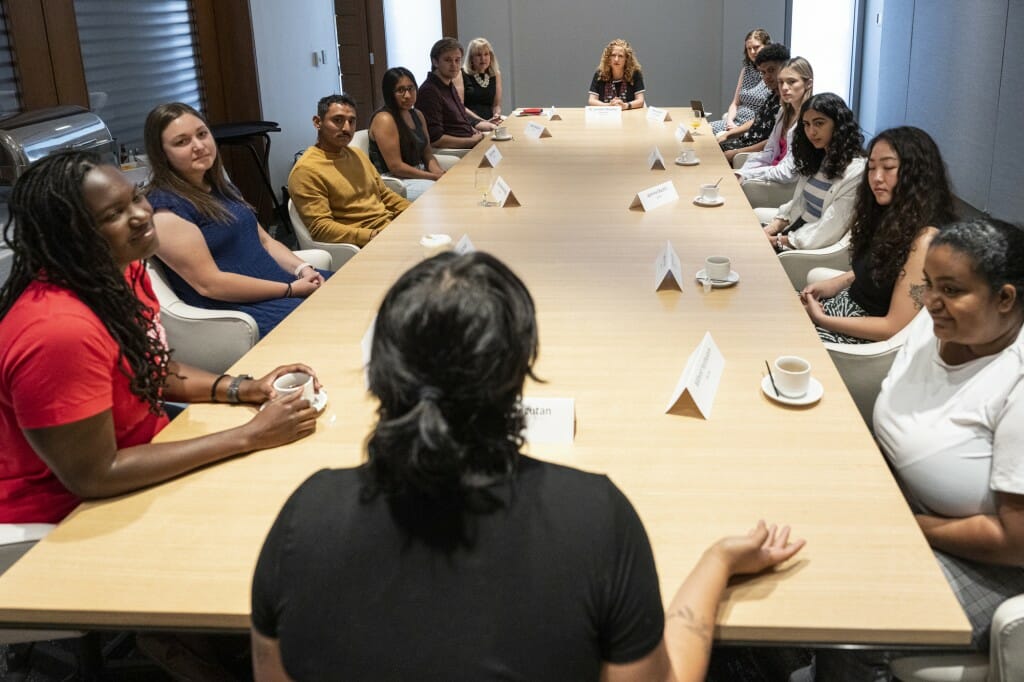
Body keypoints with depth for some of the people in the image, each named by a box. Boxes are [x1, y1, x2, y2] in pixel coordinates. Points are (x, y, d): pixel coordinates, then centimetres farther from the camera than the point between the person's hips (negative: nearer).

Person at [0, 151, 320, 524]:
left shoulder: (121, 272, -5)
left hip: (139, 449, 8)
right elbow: (94, 477, -28)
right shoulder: (60, 329, -33)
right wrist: (251, 436, -27)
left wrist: (243, 389, -8)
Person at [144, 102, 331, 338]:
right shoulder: (165, 208, -13)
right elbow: (209, 284, -18)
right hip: (237, 309, -9)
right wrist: (291, 289, -18)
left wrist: (302, 269, -3)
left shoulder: (220, 186, 15)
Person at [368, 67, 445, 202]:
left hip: (419, 175, 8)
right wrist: (435, 177, -16)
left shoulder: (417, 115, 13)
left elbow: (427, 153, 15)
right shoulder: (384, 120, -13)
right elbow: (396, 167, -18)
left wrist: (440, 173, -7)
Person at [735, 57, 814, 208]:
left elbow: (788, 173, -21)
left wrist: (746, 176, -17)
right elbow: (767, 154, 11)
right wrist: (740, 173, -6)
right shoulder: (785, 111, 9)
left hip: (793, 186, -8)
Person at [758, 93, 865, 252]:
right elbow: (798, 203, 12)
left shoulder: (855, 172, -18)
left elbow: (827, 231, -21)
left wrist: (779, 241, -17)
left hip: (815, 248, -8)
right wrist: (776, 224, -6)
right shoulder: (818, 158, 11)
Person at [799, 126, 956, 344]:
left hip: (870, 341, -8)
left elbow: (895, 328, -23)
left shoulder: (925, 239, -23)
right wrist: (832, 285, 1)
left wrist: (821, 319, -19)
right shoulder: (892, 216, 4)